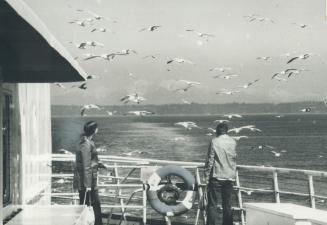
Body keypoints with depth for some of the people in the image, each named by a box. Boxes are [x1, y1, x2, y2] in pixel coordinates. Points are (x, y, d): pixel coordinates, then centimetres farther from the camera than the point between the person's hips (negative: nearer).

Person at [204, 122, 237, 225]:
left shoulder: (214, 141, -8)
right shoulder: (233, 142, 3)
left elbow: (210, 160, -8)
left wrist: (207, 175, -3)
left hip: (216, 176, -4)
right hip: (230, 177, 4)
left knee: (212, 204, 0)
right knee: (227, 205, 11)